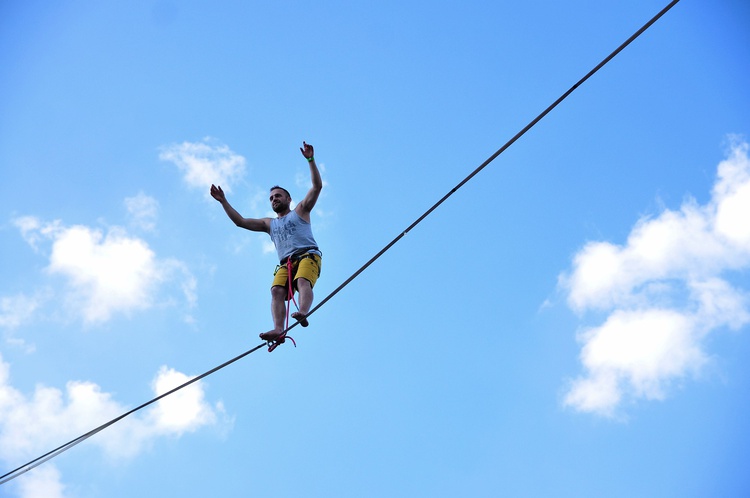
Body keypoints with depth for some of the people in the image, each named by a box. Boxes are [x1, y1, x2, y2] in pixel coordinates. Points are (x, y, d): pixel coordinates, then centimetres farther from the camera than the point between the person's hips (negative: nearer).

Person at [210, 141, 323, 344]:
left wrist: (310, 160, 0)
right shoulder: (269, 224, 32)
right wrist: (223, 201, 25)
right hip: (286, 262, 3)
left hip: (308, 255, -3)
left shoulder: (300, 211, 20)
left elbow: (317, 186, 9)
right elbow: (240, 221, 29)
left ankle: (303, 313, -57)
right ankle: (278, 330, -43)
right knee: (277, 290, -24)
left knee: (303, 281, -32)